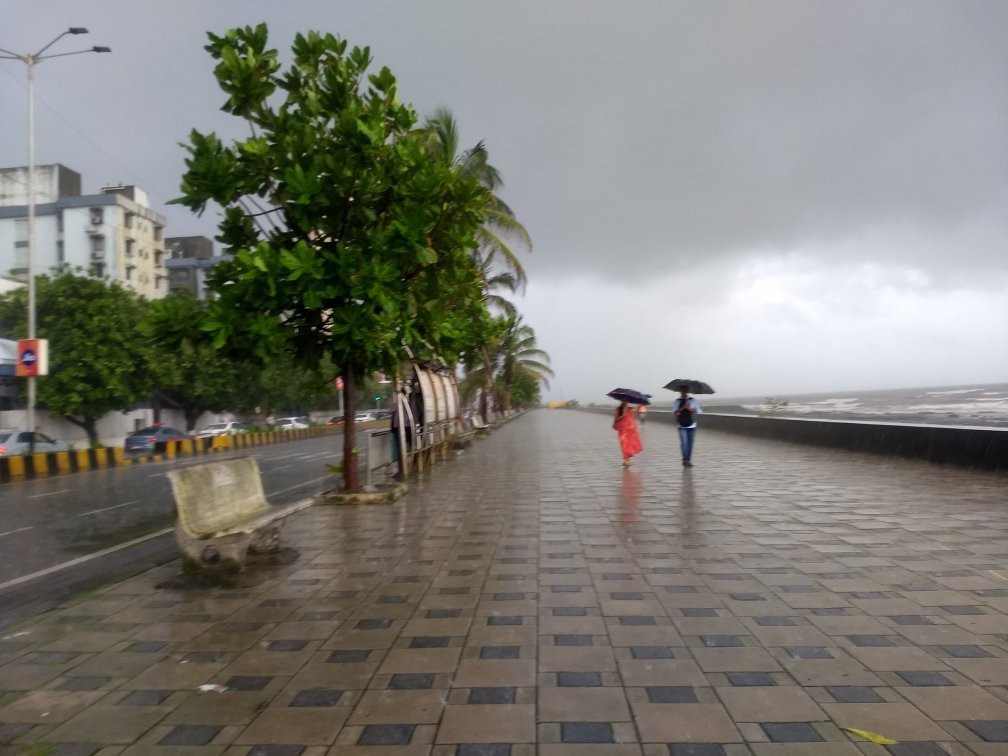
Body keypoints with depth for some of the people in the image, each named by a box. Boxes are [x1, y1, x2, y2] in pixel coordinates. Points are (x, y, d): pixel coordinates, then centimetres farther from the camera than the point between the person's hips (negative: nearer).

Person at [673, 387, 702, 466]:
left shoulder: (692, 400, 5)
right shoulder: (677, 401, 4)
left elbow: (698, 411, 1)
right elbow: (674, 411, -8)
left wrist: (689, 408, -14)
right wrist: (683, 408, -19)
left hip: (691, 426, 1)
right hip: (682, 426, -1)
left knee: (690, 444, 3)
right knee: (684, 443, -9)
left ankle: (689, 460, 11)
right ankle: (685, 460, -5)